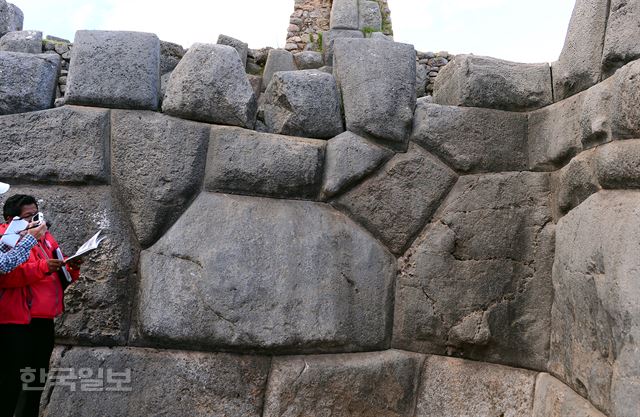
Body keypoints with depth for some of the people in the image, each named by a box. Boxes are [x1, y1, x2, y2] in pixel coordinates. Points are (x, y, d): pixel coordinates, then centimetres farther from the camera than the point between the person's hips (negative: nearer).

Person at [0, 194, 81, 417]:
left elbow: (60, 276, 18)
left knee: (37, 379, 16)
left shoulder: (45, 237, 16)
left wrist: (73, 268, -3)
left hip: (44, 320, 7)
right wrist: (42, 267, -29)